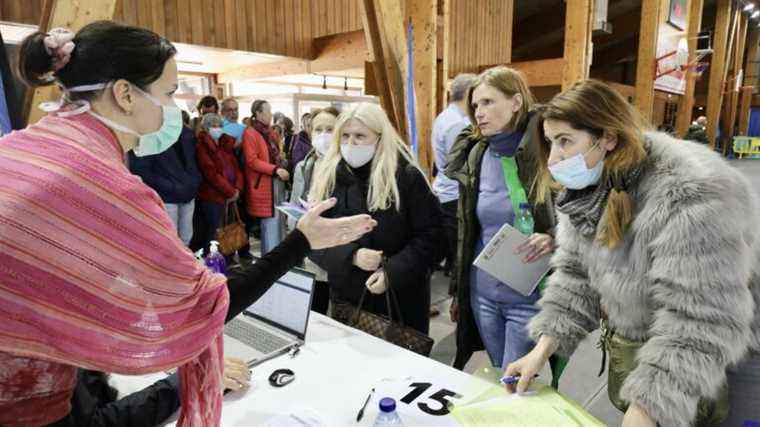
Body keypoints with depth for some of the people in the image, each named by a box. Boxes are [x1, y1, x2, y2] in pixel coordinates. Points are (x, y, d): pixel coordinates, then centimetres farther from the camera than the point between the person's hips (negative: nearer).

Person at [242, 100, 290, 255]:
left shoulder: (270, 132, 17)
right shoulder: (250, 134, -10)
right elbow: (252, 161, -17)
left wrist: (282, 168, 8)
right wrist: (276, 170, -23)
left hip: (276, 182, 9)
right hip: (264, 185, -9)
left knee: (277, 221, 13)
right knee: (270, 223, -6)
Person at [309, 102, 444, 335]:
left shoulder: (407, 176, -9)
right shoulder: (326, 178, -1)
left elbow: (430, 235, -10)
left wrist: (392, 272, -20)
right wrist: (351, 257, -18)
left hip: (401, 297, -2)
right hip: (347, 296, 2)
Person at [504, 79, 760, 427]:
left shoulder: (693, 195, -31)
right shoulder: (587, 188, -7)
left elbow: (702, 325, -32)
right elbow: (576, 272, -2)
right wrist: (542, 349, -10)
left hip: (719, 360, -6)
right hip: (629, 344, 6)